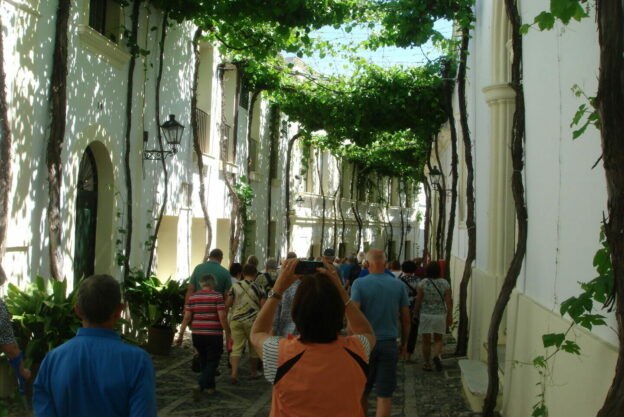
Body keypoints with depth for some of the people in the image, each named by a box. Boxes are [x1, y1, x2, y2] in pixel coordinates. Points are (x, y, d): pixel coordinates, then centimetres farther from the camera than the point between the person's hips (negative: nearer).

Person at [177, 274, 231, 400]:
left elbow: (187, 317, 2)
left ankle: (210, 386, 28)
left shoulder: (192, 297, 6)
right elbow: (222, 317, -12)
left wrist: (181, 334, 7)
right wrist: (228, 334, -5)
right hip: (214, 335, -4)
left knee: (203, 361, 20)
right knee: (212, 362, 3)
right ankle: (200, 386, -15)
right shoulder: (217, 296, -6)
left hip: (197, 335, 4)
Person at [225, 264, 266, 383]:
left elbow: (228, 304, 2)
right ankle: (254, 372, 26)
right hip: (253, 321, -1)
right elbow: (263, 306, -5)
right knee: (254, 348, 13)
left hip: (236, 320, 1)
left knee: (236, 347, 2)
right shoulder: (259, 287, -3)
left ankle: (234, 372, -13)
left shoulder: (235, 286, 3)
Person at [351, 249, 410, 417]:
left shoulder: (359, 284, -8)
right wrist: (404, 344, 16)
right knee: (384, 394, 5)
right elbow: (406, 319, 5)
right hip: (389, 344, 1)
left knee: (362, 390, 16)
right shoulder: (399, 285, 1)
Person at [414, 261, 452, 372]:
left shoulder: (423, 283, -10)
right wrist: (450, 317, 1)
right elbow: (448, 302, -6)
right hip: (440, 316, 1)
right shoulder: (445, 283, -6)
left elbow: (418, 301, -8)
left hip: (425, 315, -1)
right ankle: (436, 355, -11)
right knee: (439, 339, 15)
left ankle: (427, 364, 14)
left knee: (426, 341, 9)